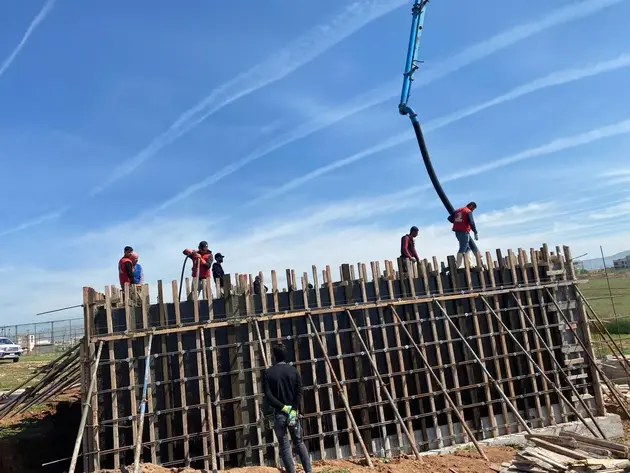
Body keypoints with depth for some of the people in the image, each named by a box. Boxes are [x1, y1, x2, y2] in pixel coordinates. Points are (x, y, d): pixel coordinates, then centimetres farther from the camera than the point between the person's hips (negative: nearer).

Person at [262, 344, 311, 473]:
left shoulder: (268, 373, -4)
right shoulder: (293, 371, 2)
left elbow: (268, 396, -12)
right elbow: (299, 393, -8)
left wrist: (283, 407, -10)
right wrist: (293, 410, -11)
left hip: (278, 413, -2)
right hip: (292, 412, 2)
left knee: (284, 446, 5)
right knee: (299, 443, 14)